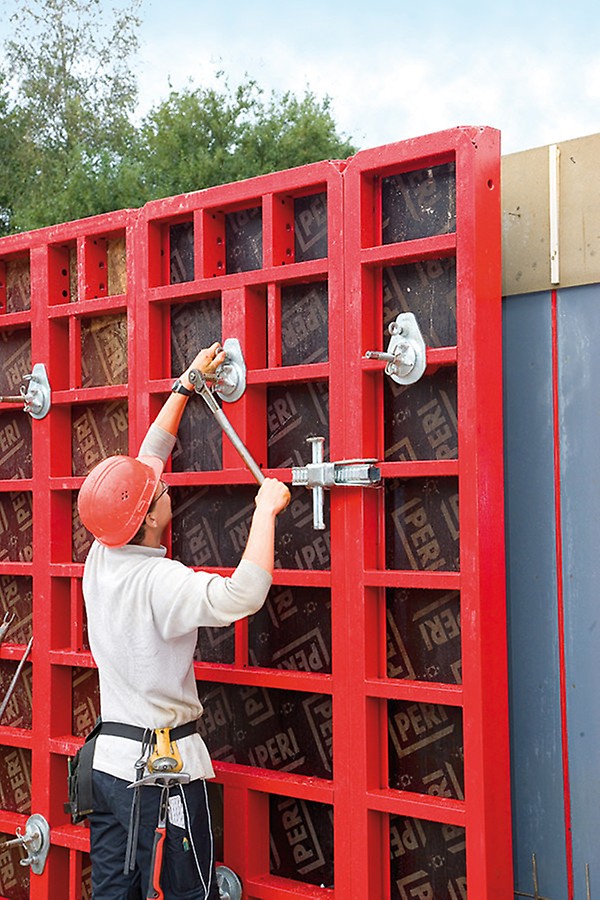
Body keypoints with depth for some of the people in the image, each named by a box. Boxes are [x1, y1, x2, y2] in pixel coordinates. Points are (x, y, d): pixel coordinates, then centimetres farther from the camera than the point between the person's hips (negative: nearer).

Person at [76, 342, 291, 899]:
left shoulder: (100, 559, 1)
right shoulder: (158, 582, -23)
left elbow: (147, 458, 10)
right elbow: (242, 596, -38)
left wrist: (186, 386, 17)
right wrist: (266, 509, -26)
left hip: (107, 759, 8)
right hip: (163, 768, -8)